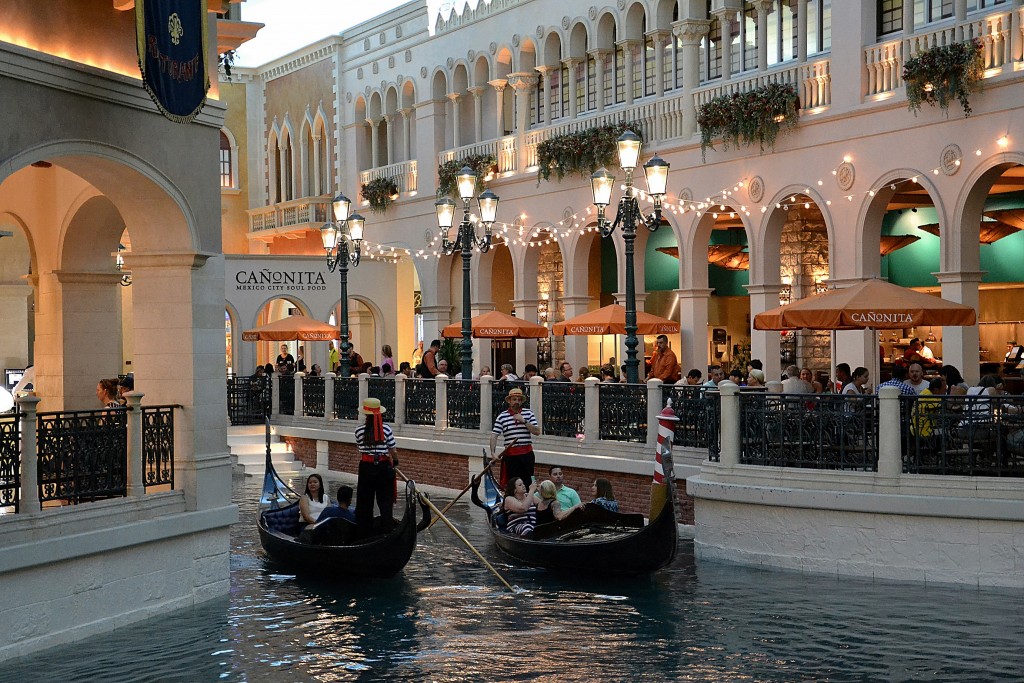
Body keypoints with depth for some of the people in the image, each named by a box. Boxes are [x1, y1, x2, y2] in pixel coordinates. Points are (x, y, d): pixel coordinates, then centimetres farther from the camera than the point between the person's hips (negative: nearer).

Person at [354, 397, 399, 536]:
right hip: (383, 467, -1)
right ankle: (387, 531, 1)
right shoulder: (386, 429, -8)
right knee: (385, 501, 5)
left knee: (364, 501, 10)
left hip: (366, 468, 1)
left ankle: (365, 534, 14)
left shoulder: (359, 430, -5)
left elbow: (360, 449, 10)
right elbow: (393, 450, -1)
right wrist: (395, 461, 17)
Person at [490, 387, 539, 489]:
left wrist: (524, 421, -12)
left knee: (528, 482, 3)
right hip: (510, 454, -1)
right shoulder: (502, 416, 3)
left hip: (527, 453, 1)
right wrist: (492, 452, -14)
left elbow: (537, 431, -2)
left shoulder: (528, 413, 6)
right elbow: (494, 435, -2)